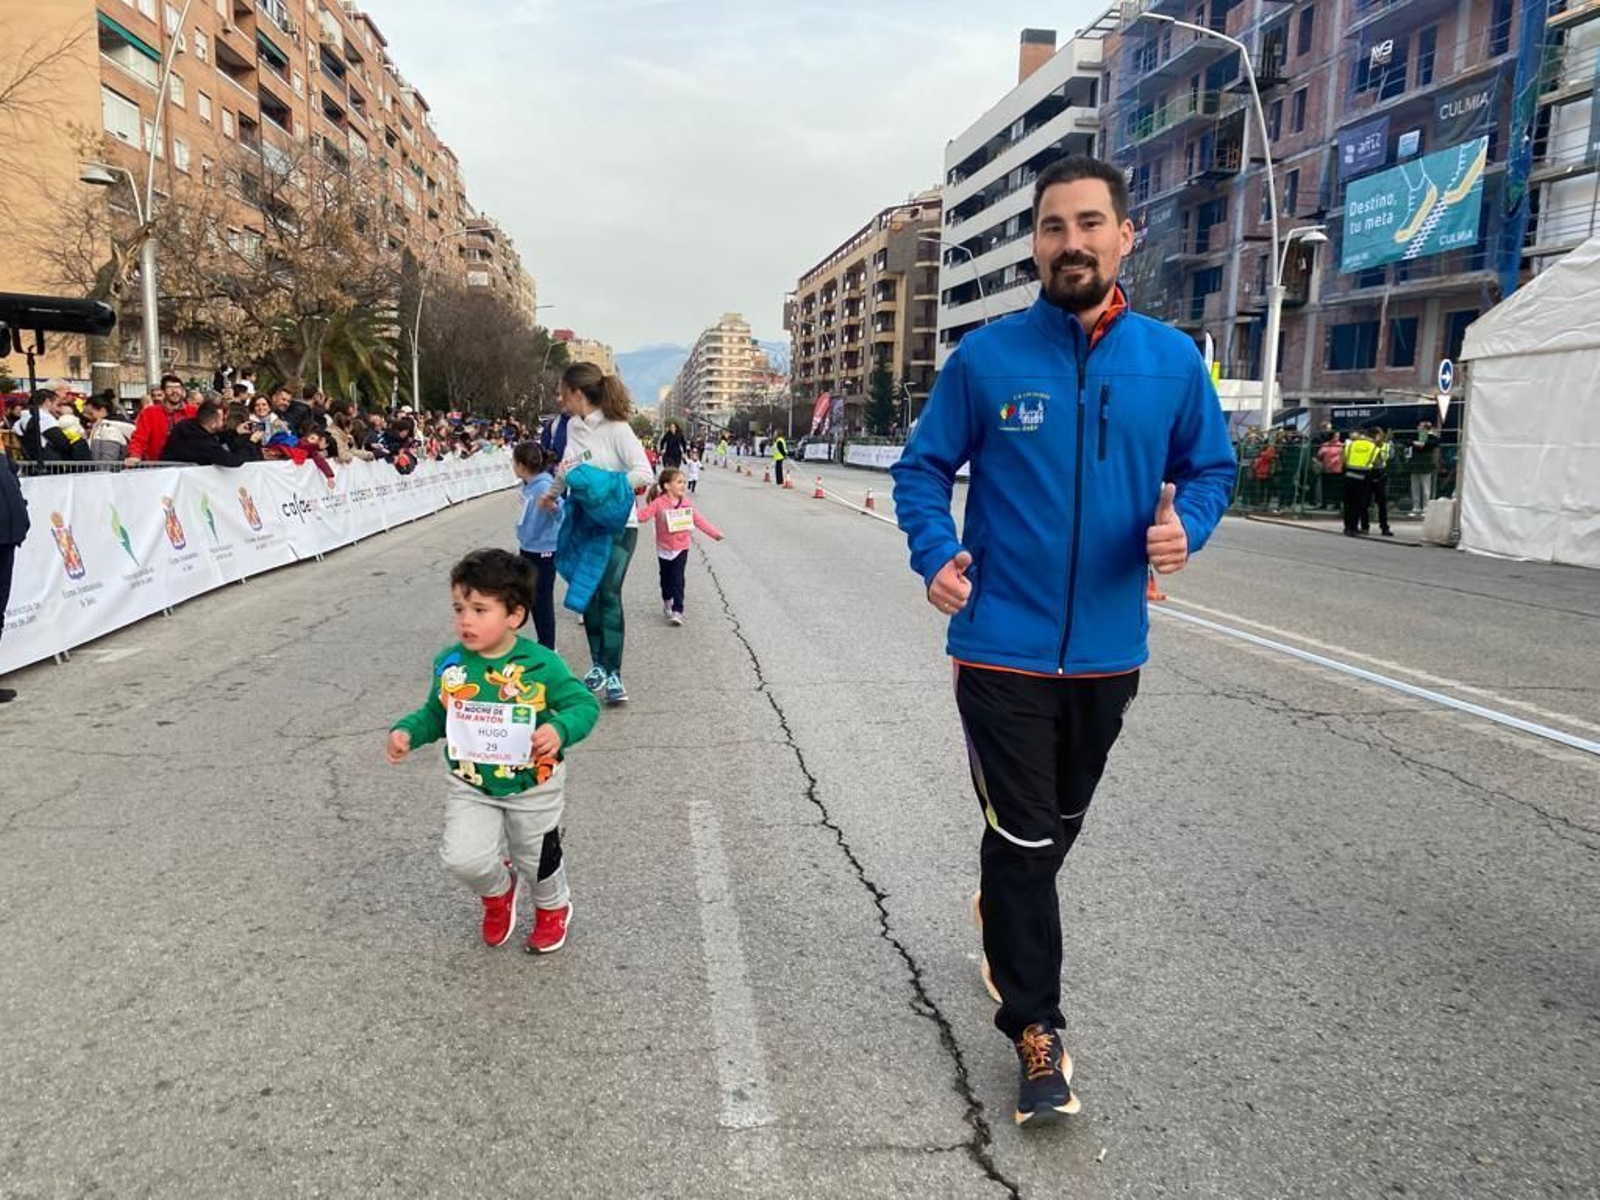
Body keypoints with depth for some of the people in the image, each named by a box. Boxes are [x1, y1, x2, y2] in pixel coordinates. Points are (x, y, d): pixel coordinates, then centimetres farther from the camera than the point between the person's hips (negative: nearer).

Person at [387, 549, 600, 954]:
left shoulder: (541, 664, -22)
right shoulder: (449, 663, -11)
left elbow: (584, 704, -16)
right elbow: (435, 715, 4)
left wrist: (560, 729, -35)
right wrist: (406, 731, -14)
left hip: (534, 786, -2)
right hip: (470, 785, 2)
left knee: (537, 856, 17)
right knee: (463, 859, -12)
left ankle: (553, 906, 52)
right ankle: (498, 890, 25)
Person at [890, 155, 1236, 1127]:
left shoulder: (1172, 359, -1)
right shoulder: (986, 356, -7)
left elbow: (1213, 466, 9)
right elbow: (923, 470, 0)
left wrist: (1185, 524, -13)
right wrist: (935, 556, -18)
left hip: (1108, 647, 4)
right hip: (1003, 647, -3)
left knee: (1059, 822, 24)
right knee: (1025, 835, 1)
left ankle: (1005, 908, 54)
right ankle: (1037, 1027, 20)